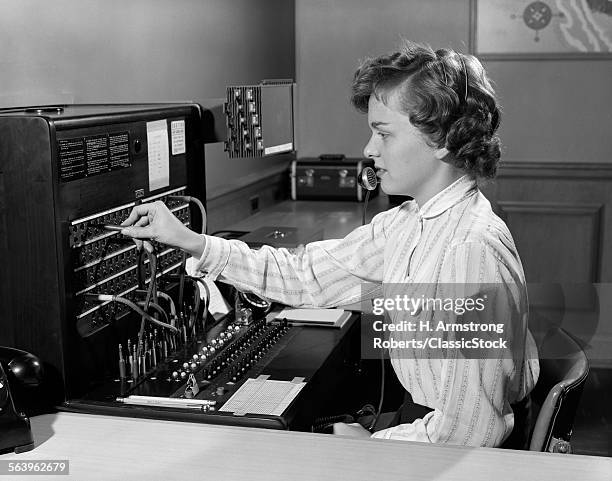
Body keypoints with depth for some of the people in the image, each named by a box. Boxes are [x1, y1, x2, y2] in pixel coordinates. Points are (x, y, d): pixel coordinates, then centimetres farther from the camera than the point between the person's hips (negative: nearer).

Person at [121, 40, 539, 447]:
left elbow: (470, 430, -28)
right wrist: (191, 242, 0)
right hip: (422, 416, 7)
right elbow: (309, 277, 4)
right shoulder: (408, 222, 1)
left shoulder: (472, 248, -28)